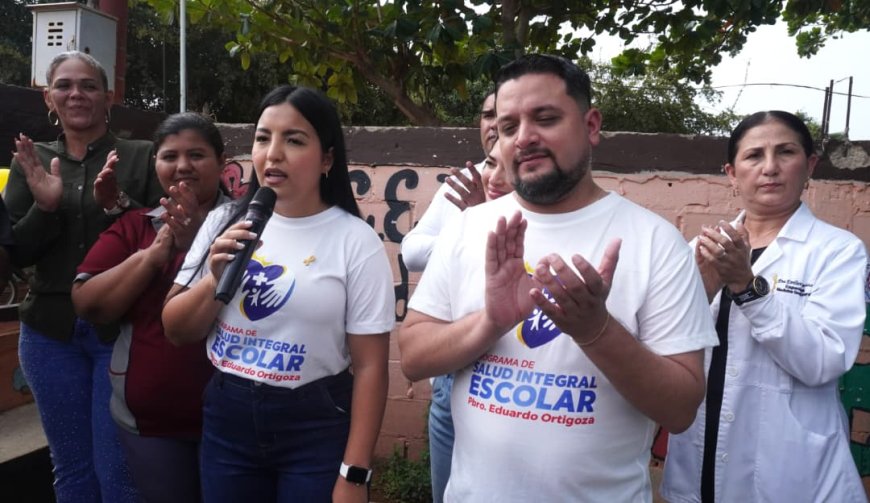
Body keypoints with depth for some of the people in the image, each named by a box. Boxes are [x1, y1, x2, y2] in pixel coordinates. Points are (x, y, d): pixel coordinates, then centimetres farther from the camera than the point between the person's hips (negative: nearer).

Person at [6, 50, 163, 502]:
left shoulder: (142, 156, -1)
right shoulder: (32, 161, 8)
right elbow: (15, 253, 4)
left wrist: (117, 204, -22)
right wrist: (44, 206, -14)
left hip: (122, 330, -3)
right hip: (51, 333, 4)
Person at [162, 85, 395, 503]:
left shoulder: (356, 241, -11)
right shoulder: (224, 222, 2)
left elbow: (370, 366, -11)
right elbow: (176, 331, 5)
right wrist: (215, 280, -13)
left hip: (317, 428, -4)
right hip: (225, 421, 4)